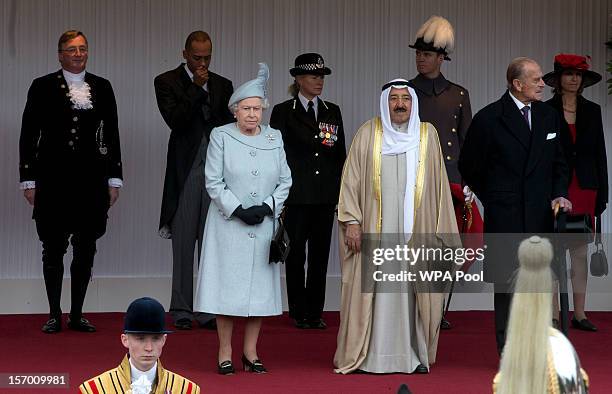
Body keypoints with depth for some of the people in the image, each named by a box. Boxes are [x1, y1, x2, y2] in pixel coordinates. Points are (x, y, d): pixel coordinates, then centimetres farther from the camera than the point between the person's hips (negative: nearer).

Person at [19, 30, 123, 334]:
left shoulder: (102, 87, 8)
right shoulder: (43, 86, 2)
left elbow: (111, 134, 10)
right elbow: (29, 135, 2)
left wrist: (114, 179, 6)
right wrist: (28, 179, -3)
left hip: (90, 176, 2)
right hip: (53, 176, -2)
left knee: (86, 248, 4)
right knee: (53, 248, 1)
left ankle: (77, 314, 13)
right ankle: (54, 314, 9)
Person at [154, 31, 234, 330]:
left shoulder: (223, 85, 13)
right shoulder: (167, 82, 2)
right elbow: (175, 120, -11)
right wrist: (197, 88, -13)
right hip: (185, 171, -3)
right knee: (183, 243, 2)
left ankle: (208, 310, 5)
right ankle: (182, 310, 7)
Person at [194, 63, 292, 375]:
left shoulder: (274, 138, 7)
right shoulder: (221, 136, -2)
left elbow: (285, 180, 7)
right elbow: (213, 182, -5)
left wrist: (266, 207, -8)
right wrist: (238, 210, -14)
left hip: (264, 226, 3)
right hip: (229, 224, -3)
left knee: (259, 287, 4)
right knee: (228, 286, -2)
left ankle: (251, 352, 12)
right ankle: (225, 354, 5)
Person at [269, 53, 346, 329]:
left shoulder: (332, 112, 12)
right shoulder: (283, 112, 1)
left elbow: (340, 153, 13)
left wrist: (342, 192, 6)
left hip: (325, 195, 3)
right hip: (297, 194, -3)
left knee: (320, 254, 4)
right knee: (296, 254, 0)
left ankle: (315, 313, 10)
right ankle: (299, 313, 7)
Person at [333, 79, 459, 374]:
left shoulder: (427, 134, 8)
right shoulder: (368, 134, 3)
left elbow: (438, 183, 10)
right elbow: (351, 180, 3)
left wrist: (439, 230, 5)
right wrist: (352, 221, -6)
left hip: (416, 229, 1)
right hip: (376, 228, -1)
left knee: (413, 290, 1)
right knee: (374, 289, -2)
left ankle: (415, 354, 7)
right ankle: (370, 356, 4)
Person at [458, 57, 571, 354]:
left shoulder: (548, 116, 10)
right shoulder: (489, 119, -6)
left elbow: (558, 163, 17)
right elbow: (469, 168, 4)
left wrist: (559, 195, 0)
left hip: (541, 217, 4)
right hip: (505, 218, -4)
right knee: (508, 285, 0)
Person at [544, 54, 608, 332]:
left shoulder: (592, 111, 10)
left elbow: (599, 153, 10)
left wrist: (601, 194, 5)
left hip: (584, 188, 3)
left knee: (580, 252, 6)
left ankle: (579, 314, 10)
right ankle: (553, 315, 2)